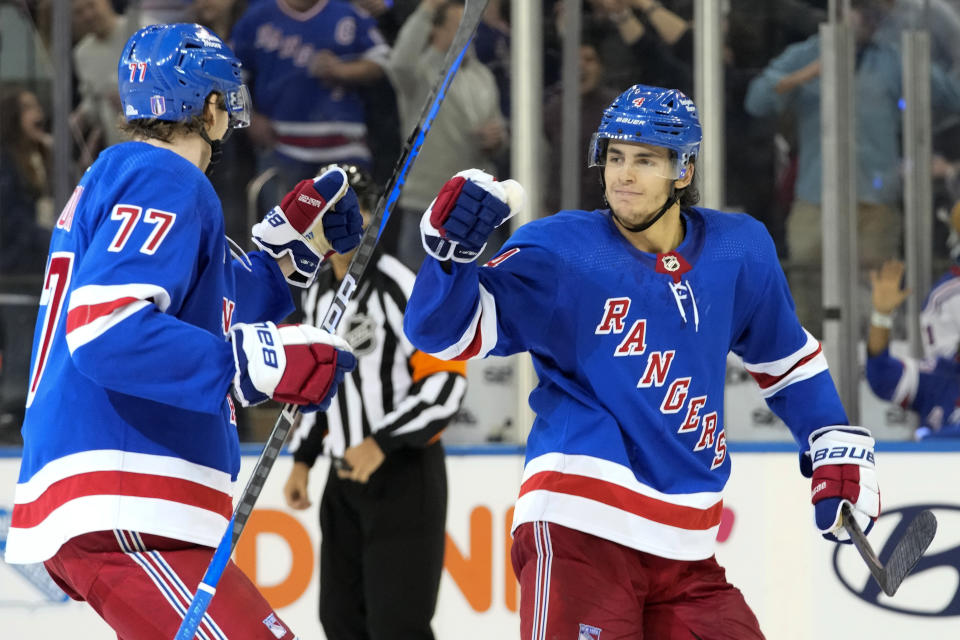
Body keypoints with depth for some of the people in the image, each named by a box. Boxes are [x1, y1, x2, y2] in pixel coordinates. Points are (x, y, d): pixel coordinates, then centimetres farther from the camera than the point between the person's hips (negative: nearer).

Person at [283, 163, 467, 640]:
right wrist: (303, 459, 15)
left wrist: (381, 444, -24)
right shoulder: (318, 296, 12)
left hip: (405, 478, -8)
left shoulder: (396, 287, -14)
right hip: (346, 479, 8)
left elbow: (446, 381, -19)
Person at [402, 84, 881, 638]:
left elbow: (785, 356, 25)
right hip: (581, 527, -5)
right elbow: (446, 332, -10)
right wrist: (453, 249, -27)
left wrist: (839, 447, 17)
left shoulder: (738, 251, 9)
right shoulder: (560, 253, -5)